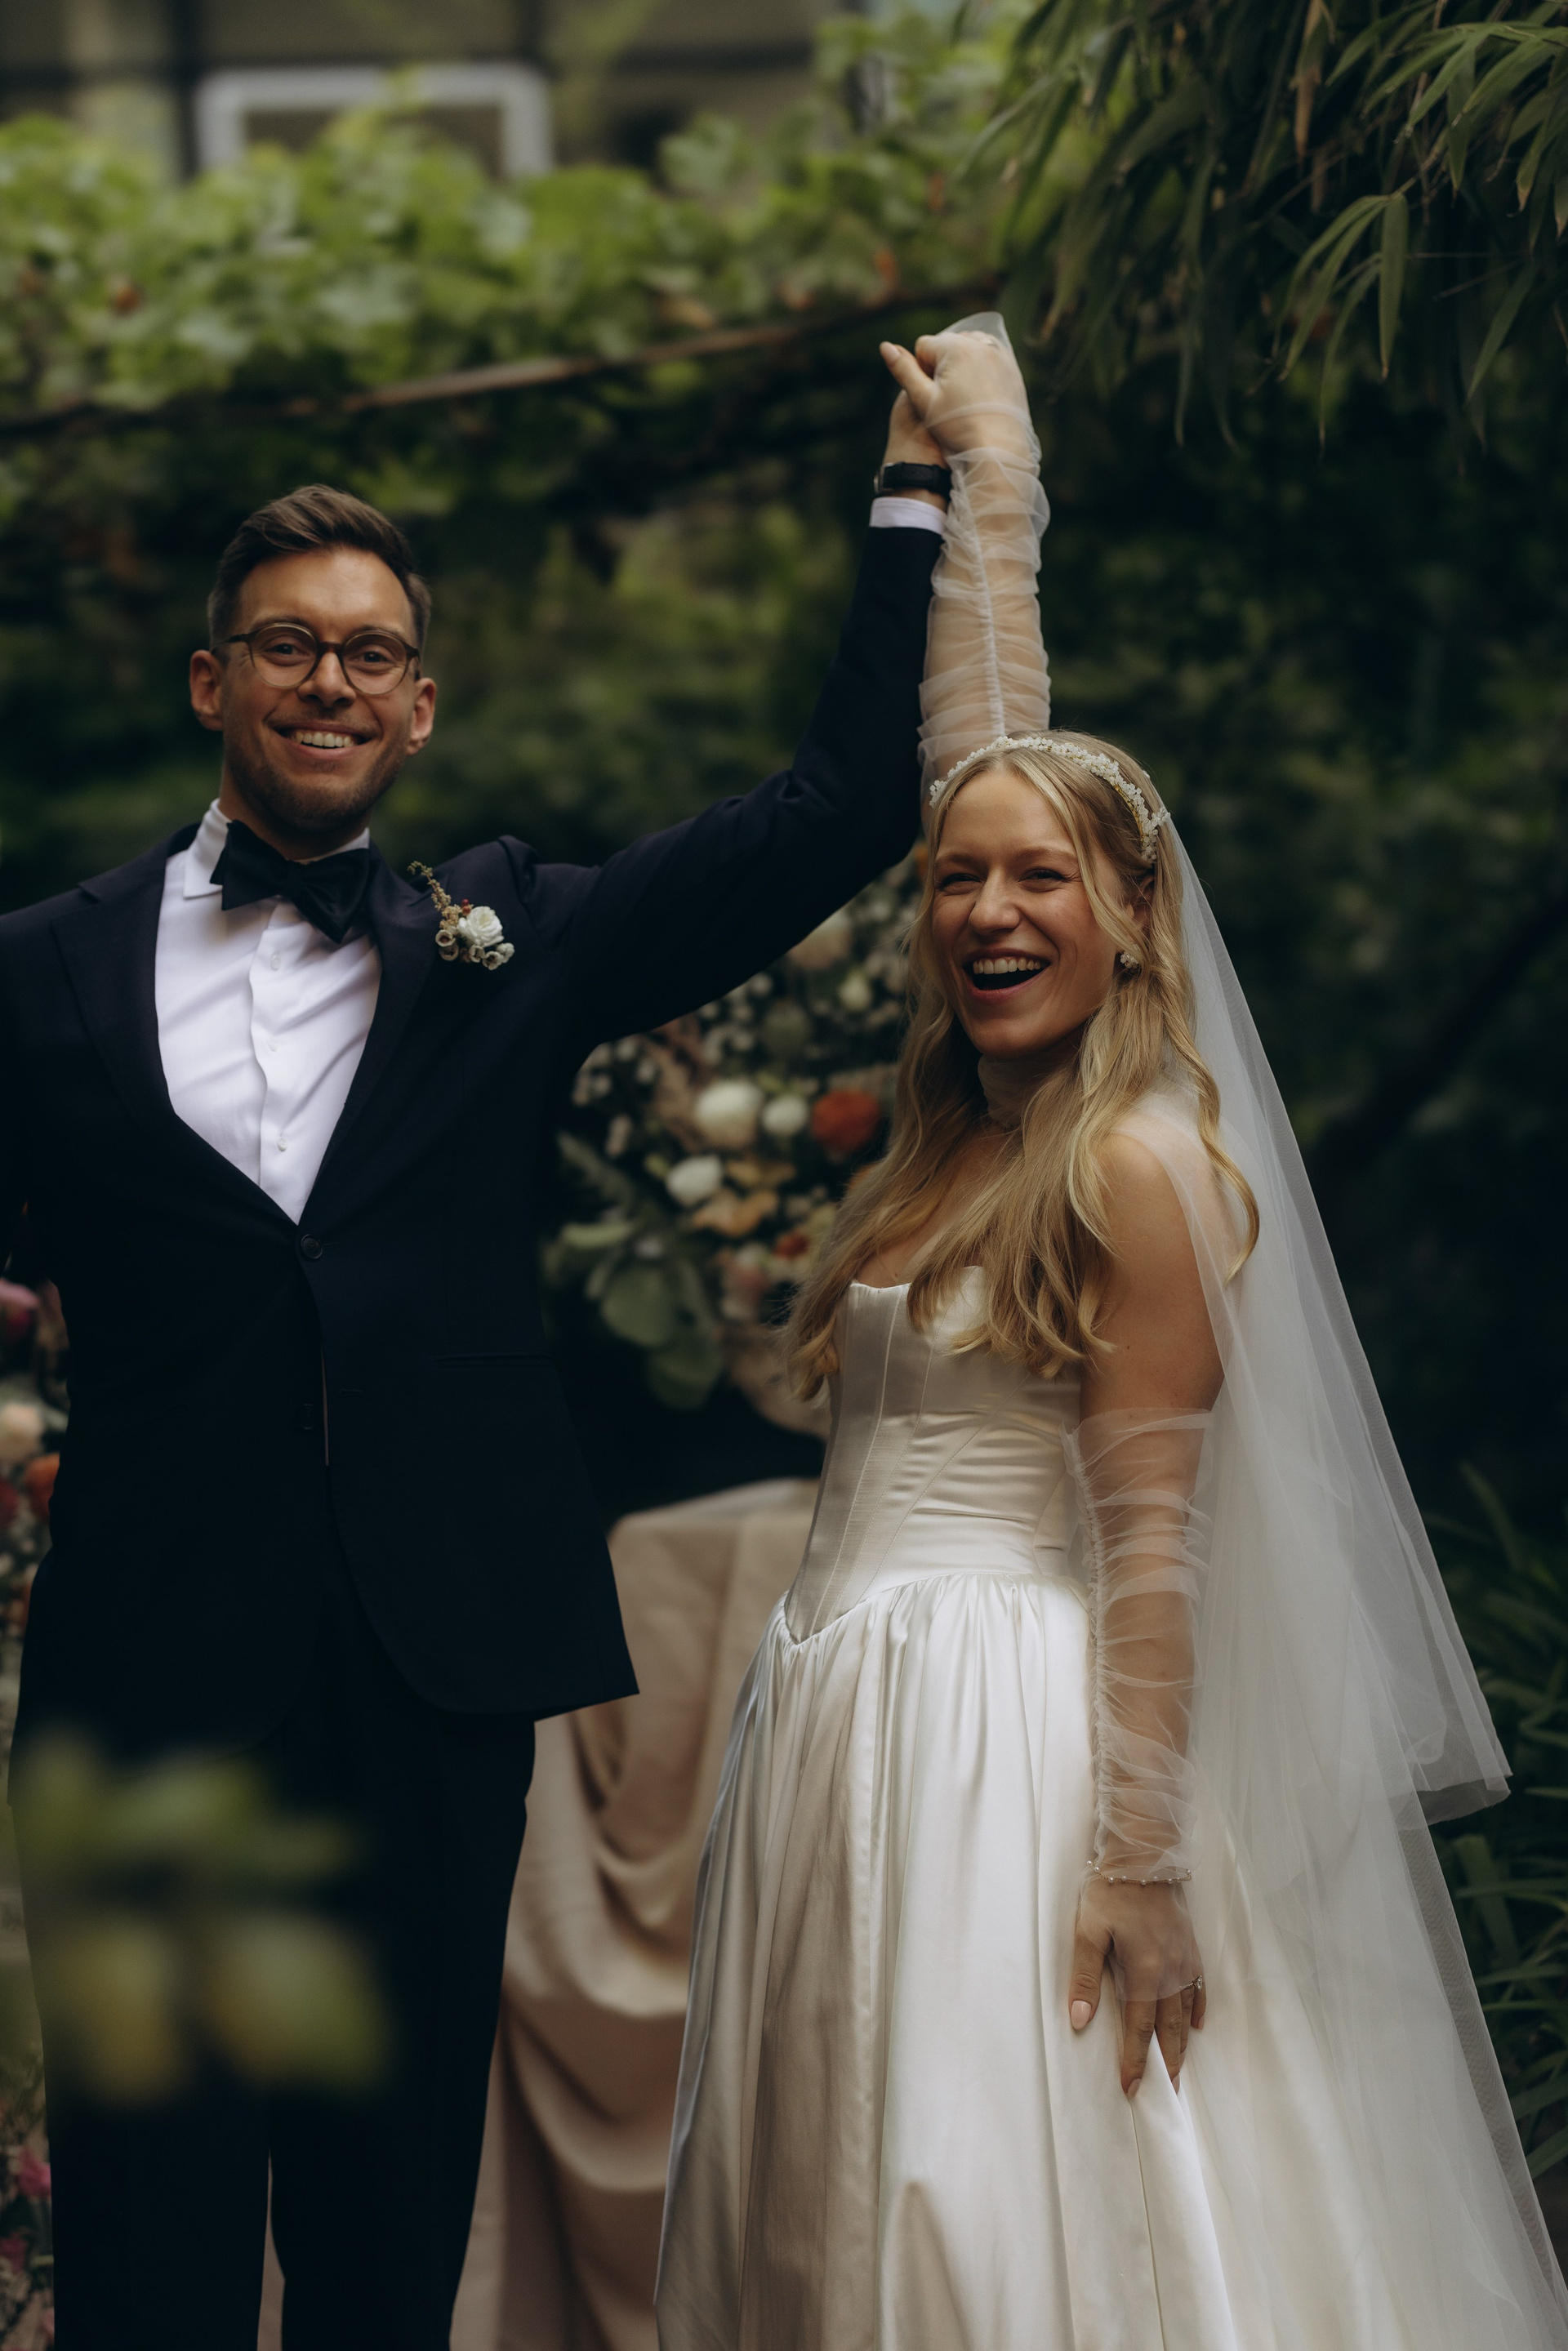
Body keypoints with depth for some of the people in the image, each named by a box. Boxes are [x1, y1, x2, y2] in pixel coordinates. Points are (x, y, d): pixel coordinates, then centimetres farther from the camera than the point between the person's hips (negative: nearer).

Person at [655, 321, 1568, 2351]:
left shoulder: (1142, 1161, -11)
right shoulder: (962, 1110, 10)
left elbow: (1152, 1537, -14)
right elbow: (984, 736, 17)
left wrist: (1136, 1858, -18)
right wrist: (986, 470, 22)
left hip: (1007, 1726, -8)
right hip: (845, 1718, 8)